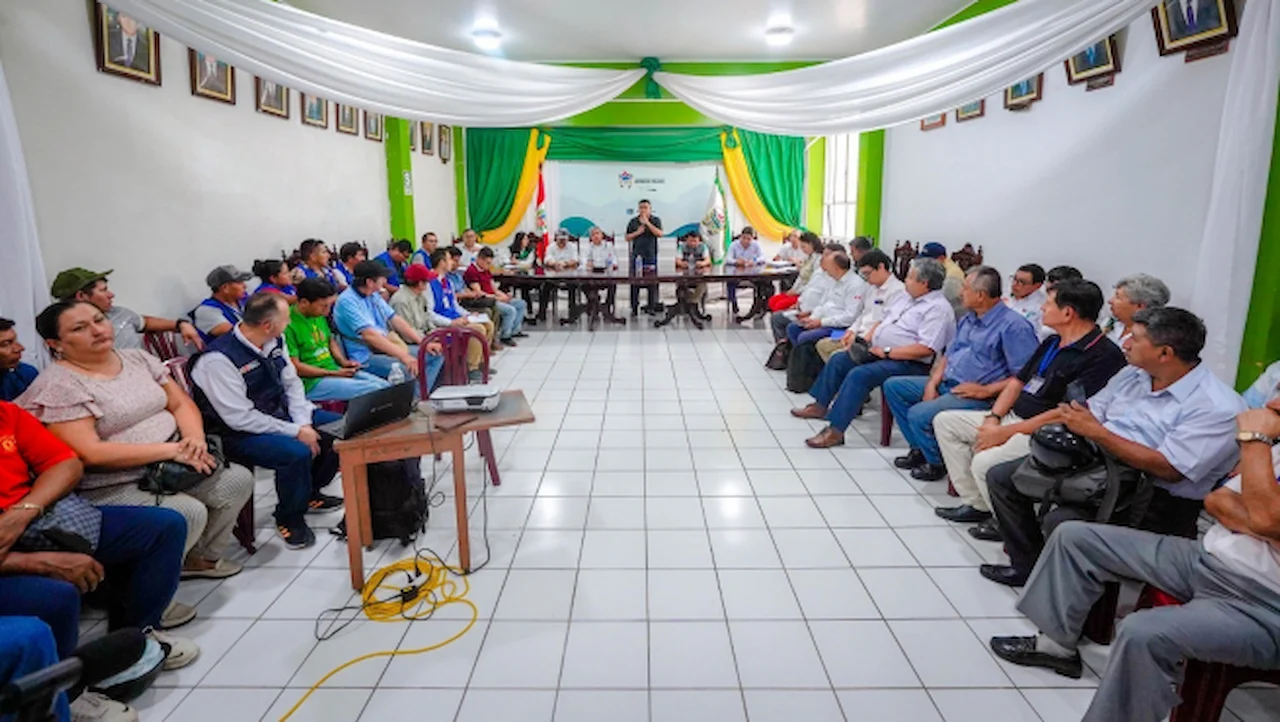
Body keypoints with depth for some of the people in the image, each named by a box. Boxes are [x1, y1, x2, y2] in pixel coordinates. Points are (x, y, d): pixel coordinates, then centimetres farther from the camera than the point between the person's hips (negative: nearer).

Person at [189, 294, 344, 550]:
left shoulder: (274, 341, -3)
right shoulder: (218, 359, -26)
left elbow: (292, 383, 5)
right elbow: (241, 418, -26)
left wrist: (304, 423, -10)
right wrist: (295, 432, -24)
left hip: (280, 413, 8)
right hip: (240, 433, -8)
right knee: (297, 453, -32)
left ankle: (310, 492, 20)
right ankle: (289, 519, -4)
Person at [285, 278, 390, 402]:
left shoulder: (319, 315, 8)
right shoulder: (289, 324, -18)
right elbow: (295, 366, -17)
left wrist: (343, 361, 5)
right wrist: (334, 374, -14)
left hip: (334, 368, 8)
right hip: (312, 382, -8)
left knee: (384, 386, -7)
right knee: (373, 390, -23)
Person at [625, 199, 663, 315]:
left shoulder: (656, 220, 5)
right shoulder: (633, 222, 10)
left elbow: (659, 234, -10)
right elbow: (627, 237, 11)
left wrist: (647, 223, -13)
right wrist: (637, 232, -6)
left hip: (651, 256, -1)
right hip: (636, 255, 1)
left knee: (651, 282, -2)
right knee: (635, 282, 0)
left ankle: (651, 306, 4)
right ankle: (634, 307, 6)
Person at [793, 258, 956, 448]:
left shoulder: (938, 308, -15)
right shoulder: (908, 297, 15)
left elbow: (926, 349, -25)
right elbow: (883, 320, 24)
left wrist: (886, 352, -22)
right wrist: (865, 340, 6)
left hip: (908, 363, -10)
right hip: (879, 351, 10)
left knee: (859, 374, -29)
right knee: (838, 360, 6)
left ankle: (835, 430, -26)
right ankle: (820, 405, 19)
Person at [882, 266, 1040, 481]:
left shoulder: (1013, 326, -15)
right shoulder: (968, 320, 15)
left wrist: (985, 390, -21)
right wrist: (932, 384, 3)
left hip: (976, 396, -10)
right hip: (946, 384, 10)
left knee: (918, 414, -27)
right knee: (893, 386, 7)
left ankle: (937, 463, 2)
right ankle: (920, 448, 10)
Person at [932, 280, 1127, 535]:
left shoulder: (1103, 356, -17)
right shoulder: (1052, 343, 13)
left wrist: (1006, 432, -20)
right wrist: (993, 418, -1)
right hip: (1011, 417, 10)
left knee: (984, 463, -31)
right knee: (945, 421, 7)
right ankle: (976, 504, 6)